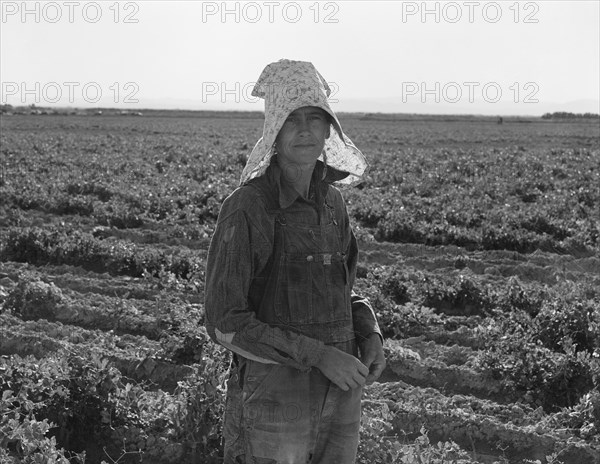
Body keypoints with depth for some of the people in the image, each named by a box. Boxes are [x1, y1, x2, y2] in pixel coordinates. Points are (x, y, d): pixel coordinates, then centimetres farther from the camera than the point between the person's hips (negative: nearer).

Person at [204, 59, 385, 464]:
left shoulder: (331, 201, 5)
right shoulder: (246, 208, -17)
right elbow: (225, 324, -17)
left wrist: (371, 335, -2)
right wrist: (320, 356, -20)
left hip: (338, 396, 7)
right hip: (273, 396, -6)